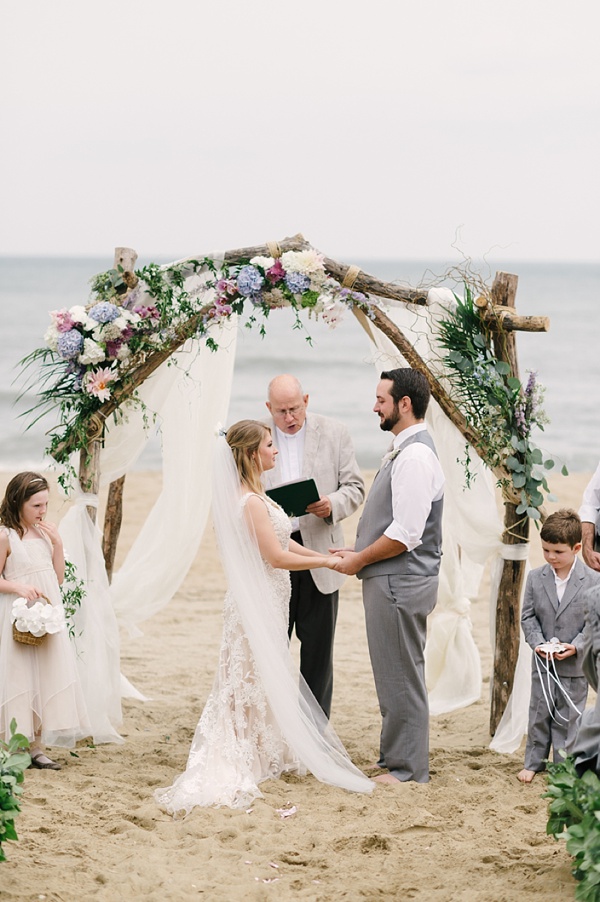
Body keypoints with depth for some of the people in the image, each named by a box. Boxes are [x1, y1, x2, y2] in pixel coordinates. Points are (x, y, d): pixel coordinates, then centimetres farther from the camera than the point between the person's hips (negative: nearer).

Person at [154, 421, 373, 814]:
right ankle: (242, 764, 5)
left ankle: (264, 755, 23)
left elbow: (281, 541, 13)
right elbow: (277, 556, -22)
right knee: (258, 678, -2)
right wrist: (325, 561, -13)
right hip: (258, 601, -10)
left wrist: (326, 556, 7)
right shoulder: (250, 502, -22)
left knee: (264, 677, 15)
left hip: (268, 601, 10)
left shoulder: (254, 496, 9)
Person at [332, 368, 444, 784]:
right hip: (392, 580, 11)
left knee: (402, 677, -3)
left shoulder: (415, 456, -19)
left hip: (401, 582, -11)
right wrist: (359, 552, 12)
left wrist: (358, 560, -12)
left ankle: (407, 770, 4)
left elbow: (405, 534, -23)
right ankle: (397, 760, 24)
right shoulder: (404, 450, 14)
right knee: (396, 676, 16)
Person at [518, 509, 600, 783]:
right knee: (539, 713, 12)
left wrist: (576, 646, -19)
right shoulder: (536, 578, -3)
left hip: (575, 665, -2)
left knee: (568, 717, 7)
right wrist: (537, 642, -13)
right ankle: (533, 762, 23)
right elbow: (528, 616, 2)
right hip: (543, 662, 2)